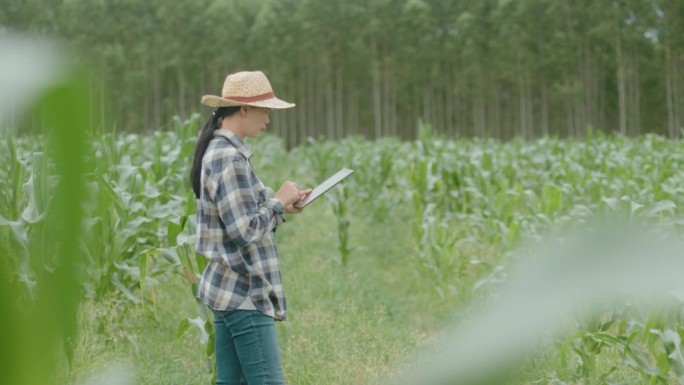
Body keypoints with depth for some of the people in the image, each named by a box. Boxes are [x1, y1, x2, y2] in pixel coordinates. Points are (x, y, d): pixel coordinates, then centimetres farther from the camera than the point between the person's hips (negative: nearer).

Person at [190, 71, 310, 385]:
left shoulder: (219, 151, 13)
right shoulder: (229, 157, -17)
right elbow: (245, 230, -20)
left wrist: (279, 207, 8)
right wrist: (278, 202, -6)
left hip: (230, 290, 10)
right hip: (245, 294, -10)